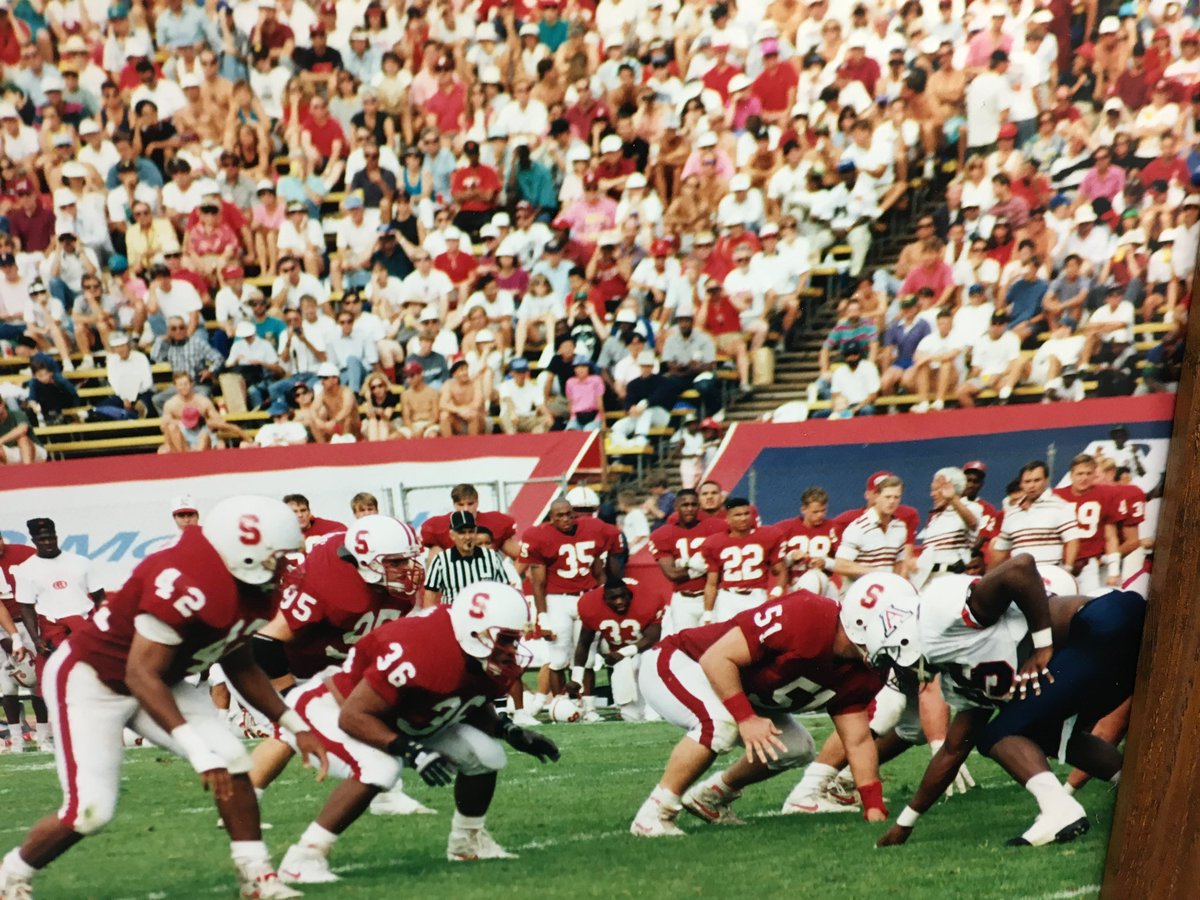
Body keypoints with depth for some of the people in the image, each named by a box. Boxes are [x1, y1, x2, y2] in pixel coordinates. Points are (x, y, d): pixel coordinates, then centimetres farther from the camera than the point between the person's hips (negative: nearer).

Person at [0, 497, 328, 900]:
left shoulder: (251, 589, -5)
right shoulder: (189, 584, -34)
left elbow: (239, 666, 11)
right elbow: (141, 676, -34)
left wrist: (295, 725, 9)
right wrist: (198, 750, -37)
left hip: (158, 680, 8)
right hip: (89, 679, -8)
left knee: (232, 762, -8)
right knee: (90, 810, -13)